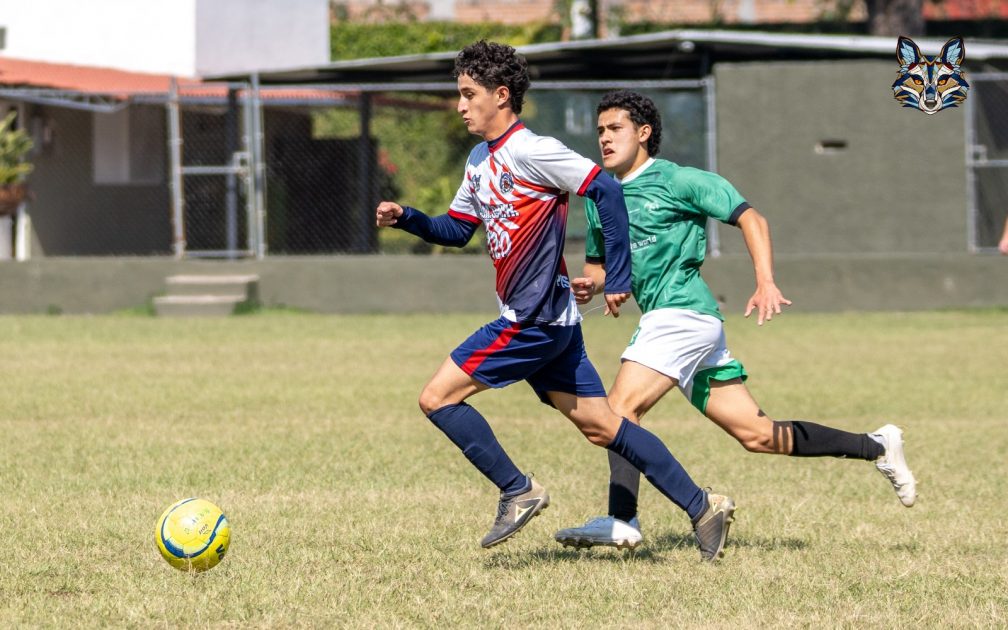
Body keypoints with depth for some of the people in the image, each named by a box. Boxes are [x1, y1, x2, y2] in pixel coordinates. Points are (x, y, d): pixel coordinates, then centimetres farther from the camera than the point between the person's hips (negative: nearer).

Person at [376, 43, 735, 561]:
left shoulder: (528, 151, -14)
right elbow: (456, 229, 24)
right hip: (542, 320, 9)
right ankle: (702, 508, 11)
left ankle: (517, 491, 1)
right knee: (600, 426, 9)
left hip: (535, 320, -9)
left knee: (437, 398, -7)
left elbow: (606, 190, -18)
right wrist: (406, 219, 6)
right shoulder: (480, 160, 14)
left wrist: (617, 277, -19)